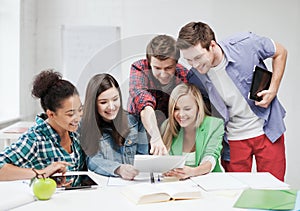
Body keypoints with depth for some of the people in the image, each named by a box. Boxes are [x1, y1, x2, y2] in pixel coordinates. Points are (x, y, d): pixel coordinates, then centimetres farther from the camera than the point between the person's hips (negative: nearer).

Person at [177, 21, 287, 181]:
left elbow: (280, 52, 1)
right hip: (233, 139, 1)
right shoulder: (195, 79, -13)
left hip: (267, 131, -1)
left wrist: (273, 90, -11)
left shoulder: (245, 44, -19)